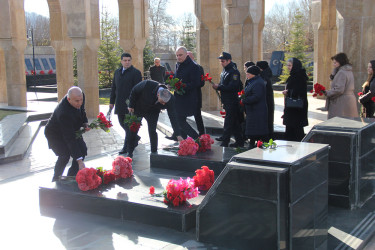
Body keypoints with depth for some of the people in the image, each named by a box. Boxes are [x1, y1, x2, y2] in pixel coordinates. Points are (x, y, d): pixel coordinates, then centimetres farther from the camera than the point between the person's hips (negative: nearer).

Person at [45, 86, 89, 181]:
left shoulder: (80, 96, -22)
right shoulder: (64, 113, -42)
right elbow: (70, 139, -42)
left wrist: (85, 123, -15)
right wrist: (79, 161, -44)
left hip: (71, 129, 7)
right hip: (55, 134, -7)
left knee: (83, 150, -4)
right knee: (65, 155, -22)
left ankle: (71, 177, 10)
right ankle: (55, 181, 1)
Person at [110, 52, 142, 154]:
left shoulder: (136, 72, -6)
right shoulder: (117, 72, 15)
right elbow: (114, 87, 19)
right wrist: (112, 101, 15)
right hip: (120, 104, 7)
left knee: (128, 125, -3)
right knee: (122, 123, 15)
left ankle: (127, 147, 3)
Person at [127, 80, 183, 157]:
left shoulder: (170, 99, -31)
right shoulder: (147, 85, -38)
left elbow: (173, 117, -27)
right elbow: (134, 91, -18)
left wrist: (178, 135, -30)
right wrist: (131, 106, -9)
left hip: (152, 113, 1)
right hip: (137, 109, 0)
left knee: (152, 131, -12)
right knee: (133, 130, 5)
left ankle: (154, 153, 4)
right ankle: (130, 152, 22)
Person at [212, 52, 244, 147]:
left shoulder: (234, 71, -14)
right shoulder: (224, 70, 15)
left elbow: (232, 87, -23)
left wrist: (219, 87, -21)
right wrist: (217, 86, 2)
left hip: (232, 101, -9)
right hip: (227, 101, 9)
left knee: (228, 122, -7)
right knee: (235, 122, 13)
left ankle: (225, 143, -4)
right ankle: (239, 141, 20)